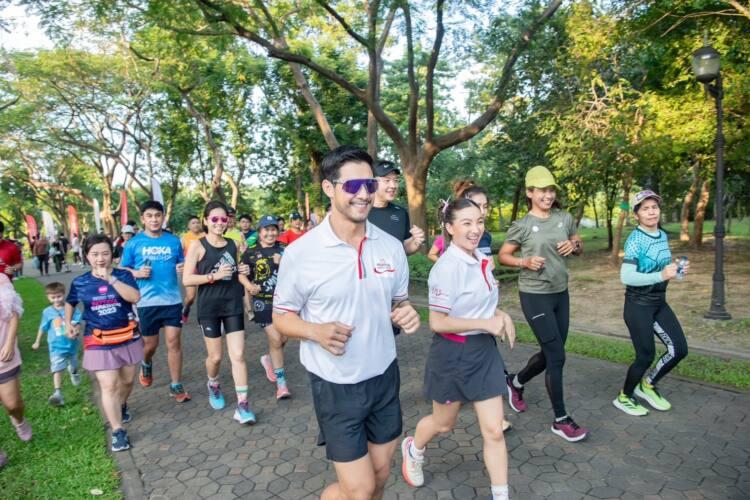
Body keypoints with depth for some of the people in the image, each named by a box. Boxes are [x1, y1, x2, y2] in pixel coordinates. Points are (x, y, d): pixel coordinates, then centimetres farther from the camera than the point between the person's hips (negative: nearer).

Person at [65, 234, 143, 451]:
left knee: (127, 380, 15)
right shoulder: (79, 282, -2)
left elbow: (135, 297, -26)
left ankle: (122, 405, 46)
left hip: (127, 337, 1)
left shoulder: (123, 275, -8)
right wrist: (68, 324, 4)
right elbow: (69, 303, 18)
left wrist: (110, 279, -30)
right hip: (99, 342, 0)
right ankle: (117, 431, 4)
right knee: (108, 386, -4)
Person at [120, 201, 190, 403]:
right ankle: (146, 365, 47)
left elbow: (182, 265, 13)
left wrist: (183, 269, -10)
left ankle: (176, 386, 13)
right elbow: (121, 270, 5)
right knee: (150, 344, 12)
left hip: (172, 300, 1)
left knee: (174, 342, 1)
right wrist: (136, 273, -15)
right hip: (147, 302, 0)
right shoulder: (133, 243, -1)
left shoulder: (174, 241, 3)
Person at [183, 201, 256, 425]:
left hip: (233, 304, 3)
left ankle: (242, 405, 3)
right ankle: (213, 386, 43)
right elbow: (187, 279, -11)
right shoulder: (198, 246, -7)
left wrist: (243, 271, -3)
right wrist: (214, 275, -23)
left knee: (238, 355, -3)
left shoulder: (233, 244, 6)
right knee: (215, 356, 11)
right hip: (209, 307, -2)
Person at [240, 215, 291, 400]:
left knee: (283, 339, 9)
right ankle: (281, 383, 9)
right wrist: (250, 286, -17)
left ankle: (268, 359, 43)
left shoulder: (284, 250, 4)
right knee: (276, 340, -6)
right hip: (263, 301, -3)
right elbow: (241, 274, 2)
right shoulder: (251, 252, -2)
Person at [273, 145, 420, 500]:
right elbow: (281, 316, -5)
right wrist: (316, 331, -26)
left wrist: (407, 313, -14)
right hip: (335, 386, -4)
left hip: (384, 377, 5)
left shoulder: (392, 247, -3)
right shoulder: (301, 253, -16)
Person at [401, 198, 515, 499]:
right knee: (443, 424, 19)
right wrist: (486, 324, -22)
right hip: (454, 354, -6)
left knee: (494, 431, 9)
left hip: (484, 351, 6)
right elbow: (437, 322, -24)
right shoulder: (447, 267, -24)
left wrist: (501, 315, -1)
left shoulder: (482, 260, 1)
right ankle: (413, 449, 51)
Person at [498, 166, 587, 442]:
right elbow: (503, 256, -1)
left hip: (561, 294, 6)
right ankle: (561, 420, 13)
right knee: (557, 356, -3)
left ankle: (515, 381, 40)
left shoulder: (565, 218, 3)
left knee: (550, 354, 14)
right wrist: (525, 262, -19)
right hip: (535, 296, -6)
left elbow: (580, 248, 15)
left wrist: (574, 245, -8)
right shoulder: (522, 226, -9)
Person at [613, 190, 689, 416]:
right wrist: (661, 276, -31)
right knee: (646, 355, -1)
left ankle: (647, 385, 30)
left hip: (659, 302, 8)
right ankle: (623, 398, 22)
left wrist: (679, 270, -3)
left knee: (679, 349, 8)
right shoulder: (635, 240, -18)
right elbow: (626, 277, -27)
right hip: (638, 305, -8)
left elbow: (661, 269, 16)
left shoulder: (663, 236, 6)